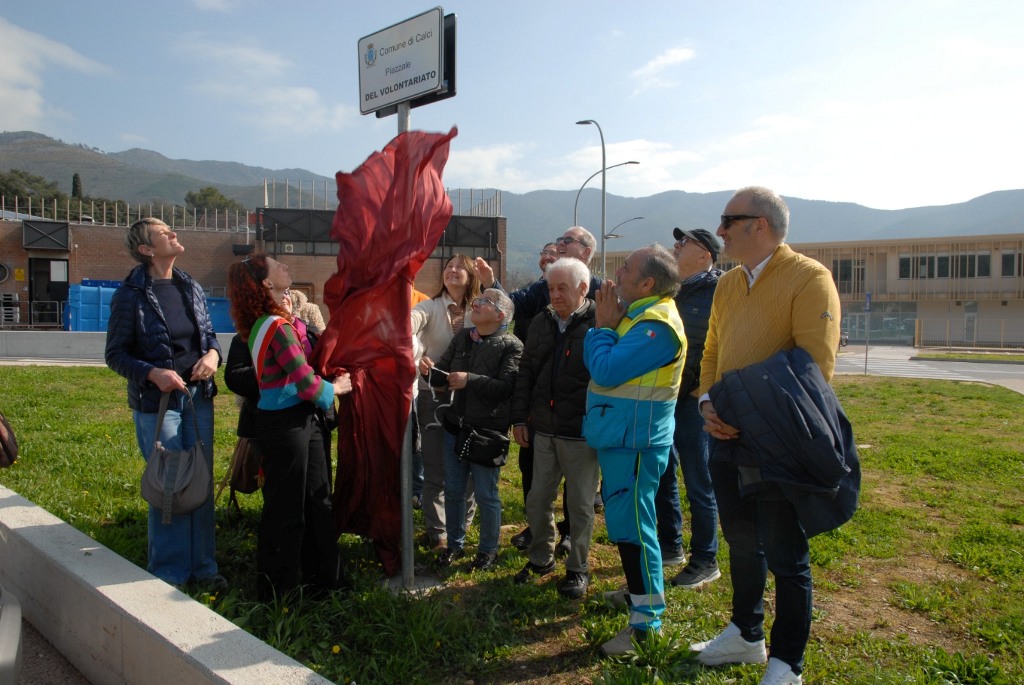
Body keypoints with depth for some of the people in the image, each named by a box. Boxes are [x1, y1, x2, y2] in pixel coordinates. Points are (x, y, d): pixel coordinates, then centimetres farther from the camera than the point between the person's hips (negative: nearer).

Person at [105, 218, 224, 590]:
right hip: (156, 401, -5)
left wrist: (213, 353, -6)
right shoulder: (130, 294, -8)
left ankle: (203, 565, 24)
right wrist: (152, 373, -20)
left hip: (198, 396, 5)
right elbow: (115, 354, -4)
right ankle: (169, 573, 18)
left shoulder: (191, 287, 6)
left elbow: (209, 332, 16)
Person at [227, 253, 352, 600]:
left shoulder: (267, 321, 10)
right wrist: (334, 388, -1)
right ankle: (278, 588, 20)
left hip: (301, 419, 9)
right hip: (285, 423, -9)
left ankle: (322, 576, 29)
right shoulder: (278, 326, -19)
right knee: (286, 507, 4)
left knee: (316, 500, 16)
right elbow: (306, 383, -18)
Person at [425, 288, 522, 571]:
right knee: (453, 489, 14)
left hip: (488, 431, -5)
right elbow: (443, 375, 7)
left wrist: (470, 380, -27)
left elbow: (507, 388, -22)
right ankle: (455, 544, 33)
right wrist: (433, 371, -15)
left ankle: (488, 550, 26)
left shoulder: (511, 346, -11)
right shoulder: (462, 337, 7)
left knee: (485, 494, 6)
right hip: (455, 425, 6)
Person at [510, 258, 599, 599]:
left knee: (580, 504, 8)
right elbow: (526, 372, 13)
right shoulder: (542, 321, 9)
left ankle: (578, 568, 26)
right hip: (544, 429, 6)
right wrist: (519, 417, 8)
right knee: (537, 500, 15)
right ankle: (540, 558, 34)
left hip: (581, 433, -5)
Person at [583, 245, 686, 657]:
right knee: (624, 519, 21)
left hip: (635, 441, -10)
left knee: (630, 525, -5)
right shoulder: (634, 314, 11)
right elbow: (594, 364, 13)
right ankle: (638, 591, 38)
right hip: (620, 436, 11)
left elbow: (606, 370, -24)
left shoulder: (657, 324, -20)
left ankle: (647, 618, 6)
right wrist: (604, 325, 3)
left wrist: (604, 326, -14)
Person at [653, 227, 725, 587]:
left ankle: (705, 561, 17)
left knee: (698, 484, 3)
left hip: (694, 399, -7)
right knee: (660, 477, 16)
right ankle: (670, 546, 32)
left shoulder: (718, 291, -10)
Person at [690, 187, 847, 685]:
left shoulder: (808, 278, -11)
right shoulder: (728, 285, 13)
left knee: (784, 556, 5)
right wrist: (708, 404, -1)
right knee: (741, 542, 20)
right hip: (727, 437, 7)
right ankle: (746, 634, 38)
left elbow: (815, 366, -17)